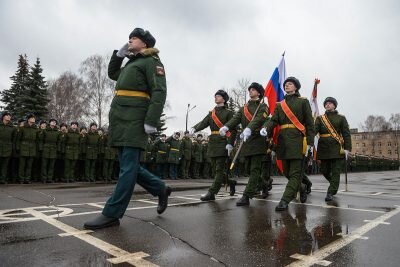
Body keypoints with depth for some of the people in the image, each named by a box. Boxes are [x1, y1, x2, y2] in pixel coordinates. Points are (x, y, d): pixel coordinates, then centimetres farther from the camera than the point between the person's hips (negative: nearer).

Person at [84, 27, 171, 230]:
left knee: (128, 166, -7)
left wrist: (151, 121, -22)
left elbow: (159, 92, -12)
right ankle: (161, 189, 24)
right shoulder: (131, 63, 26)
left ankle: (111, 214, -4)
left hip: (134, 120, -9)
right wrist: (119, 54, 27)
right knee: (129, 165, 10)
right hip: (120, 120, 9)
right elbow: (112, 73, 42)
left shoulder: (151, 61, 0)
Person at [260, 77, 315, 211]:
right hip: (283, 140, 5)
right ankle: (301, 187, 36)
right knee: (287, 172, 11)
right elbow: (274, 120, 4)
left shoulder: (303, 101, 7)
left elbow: (309, 123, 1)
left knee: (295, 172, -7)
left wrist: (310, 142, -6)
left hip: (297, 139, -4)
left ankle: (285, 200, -7)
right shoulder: (279, 105, 17)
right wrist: (265, 128, -18)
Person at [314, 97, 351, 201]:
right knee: (324, 170, 10)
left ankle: (330, 193, 1)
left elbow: (346, 134, 1)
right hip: (324, 148, 2)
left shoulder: (341, 118, 6)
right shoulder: (320, 118, 10)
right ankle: (334, 184, 36)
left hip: (337, 148, -2)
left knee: (335, 171, -4)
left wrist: (347, 148, -9)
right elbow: (314, 130, -6)